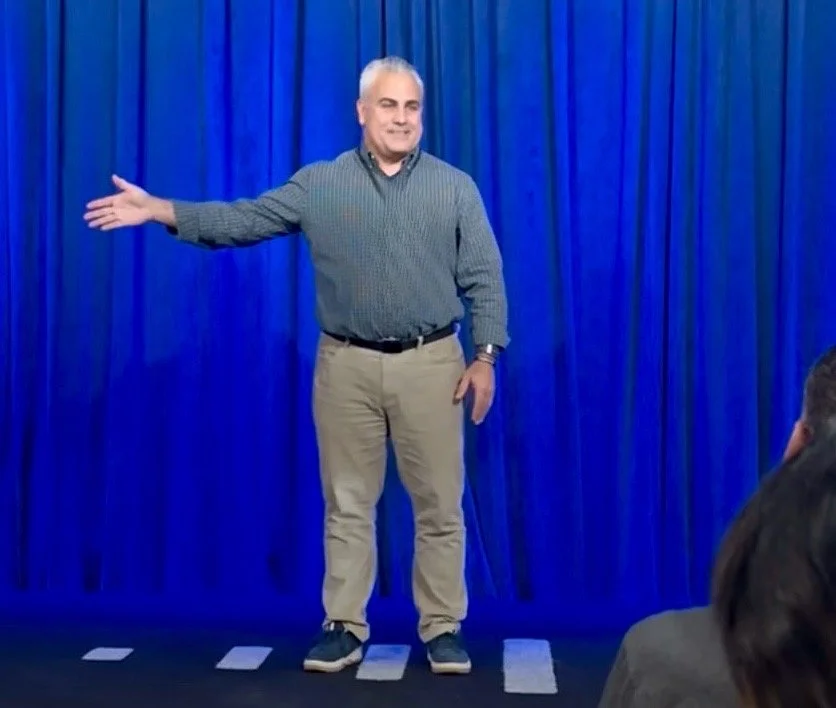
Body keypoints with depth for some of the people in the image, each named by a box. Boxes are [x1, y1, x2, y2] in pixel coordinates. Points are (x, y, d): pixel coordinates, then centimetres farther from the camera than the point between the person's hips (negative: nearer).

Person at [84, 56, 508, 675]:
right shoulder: (319, 185, 3)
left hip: (431, 363, 0)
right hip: (347, 365, 1)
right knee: (347, 505, 7)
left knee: (439, 506, 4)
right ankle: (344, 627, 17)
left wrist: (485, 356, -6)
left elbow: (484, 280, 1)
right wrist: (160, 211, -11)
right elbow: (242, 220, -1)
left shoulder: (456, 188, 3)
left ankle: (444, 629, 15)